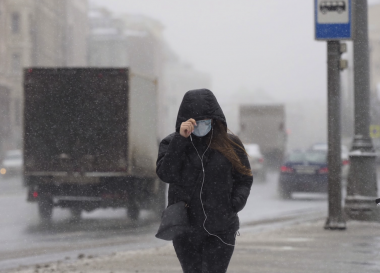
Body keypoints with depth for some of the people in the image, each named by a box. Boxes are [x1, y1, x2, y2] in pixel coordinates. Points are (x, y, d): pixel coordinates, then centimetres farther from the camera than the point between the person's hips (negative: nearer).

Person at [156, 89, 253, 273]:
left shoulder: (230, 145, 1)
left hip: (221, 230, -1)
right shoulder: (172, 144, 1)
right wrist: (180, 139, -21)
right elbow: (165, 174, -15)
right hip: (185, 230, 1)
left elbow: (244, 178, 10)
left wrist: (236, 202, -9)